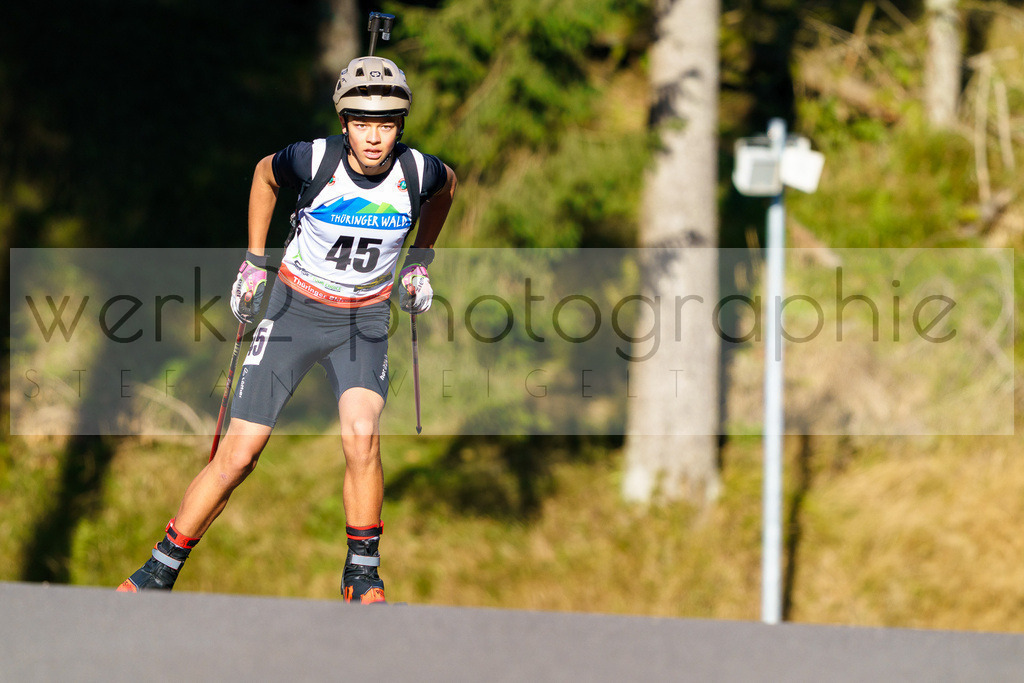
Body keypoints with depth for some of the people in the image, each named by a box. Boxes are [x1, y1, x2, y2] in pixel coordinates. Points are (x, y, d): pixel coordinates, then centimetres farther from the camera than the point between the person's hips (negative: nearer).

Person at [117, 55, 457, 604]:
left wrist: (419, 259, 12)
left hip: (365, 317, 1)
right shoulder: (314, 159, -20)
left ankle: (362, 575, -7)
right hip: (295, 310, -1)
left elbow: (448, 184, 11)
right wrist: (254, 263, 5)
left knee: (361, 435, -25)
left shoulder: (418, 171, -16)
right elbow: (265, 174, 4)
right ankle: (160, 570, 10)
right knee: (238, 455, -5)